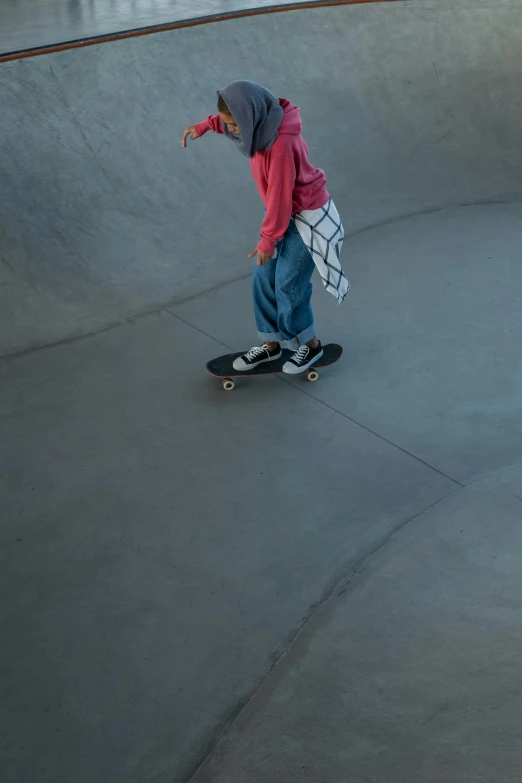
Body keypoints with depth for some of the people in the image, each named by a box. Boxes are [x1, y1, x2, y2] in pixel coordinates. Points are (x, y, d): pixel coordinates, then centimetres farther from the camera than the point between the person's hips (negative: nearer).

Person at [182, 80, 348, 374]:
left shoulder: (281, 144, -34)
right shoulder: (262, 117, -8)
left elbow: (280, 196, -27)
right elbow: (229, 118, 18)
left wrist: (268, 239, -19)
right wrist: (204, 126, 7)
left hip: (307, 215, -9)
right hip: (287, 211, 9)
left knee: (288, 285, -1)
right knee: (264, 277, 10)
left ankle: (311, 345, 21)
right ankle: (271, 344, 24)